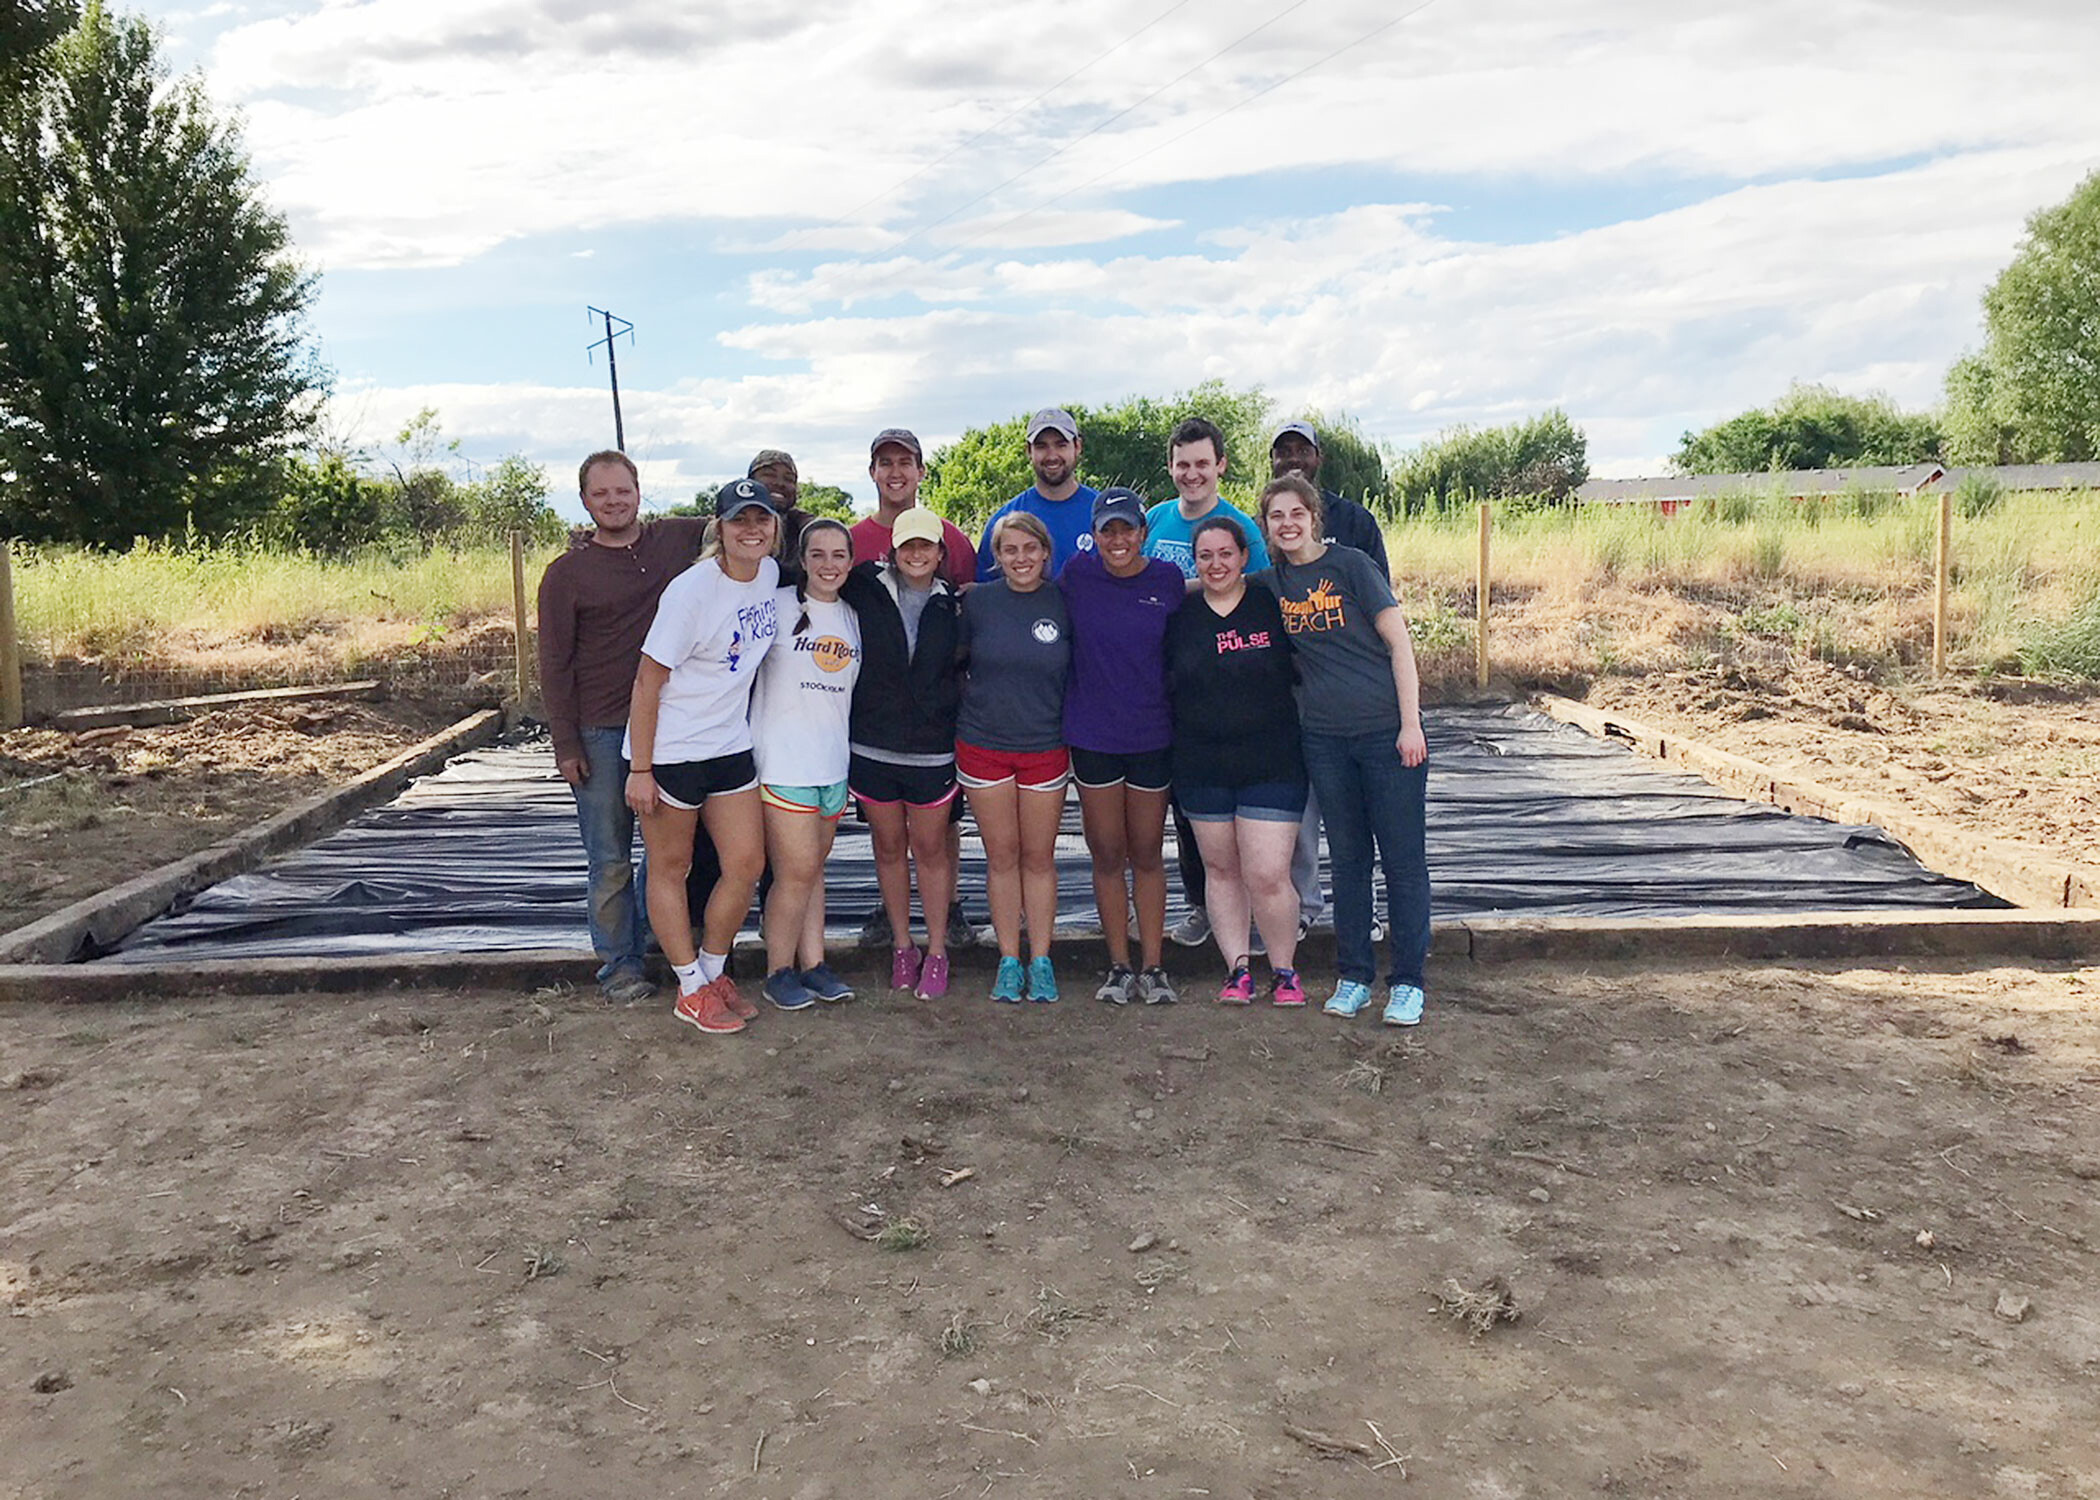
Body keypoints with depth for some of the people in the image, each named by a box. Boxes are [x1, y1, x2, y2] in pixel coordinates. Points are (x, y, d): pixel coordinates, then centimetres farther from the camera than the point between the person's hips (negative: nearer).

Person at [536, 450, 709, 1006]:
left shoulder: (674, 538, 5)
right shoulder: (566, 573, -1)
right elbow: (554, 666, -1)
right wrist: (565, 744, -6)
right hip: (599, 732, -3)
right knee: (610, 858, 4)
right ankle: (619, 962, 17)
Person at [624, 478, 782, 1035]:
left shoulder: (769, 574, 2)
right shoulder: (691, 591, -19)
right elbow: (647, 681, -16)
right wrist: (640, 770, -15)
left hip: (730, 747, 7)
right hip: (670, 752, -7)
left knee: (746, 863, 6)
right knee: (670, 868, 7)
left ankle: (714, 972, 25)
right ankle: (692, 989, 19)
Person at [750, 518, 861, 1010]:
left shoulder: (851, 619, 10)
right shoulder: (777, 607, -8)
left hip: (833, 763, 6)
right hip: (783, 762, -6)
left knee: (814, 867, 13)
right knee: (797, 870, -5)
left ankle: (813, 963, 21)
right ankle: (779, 971, 10)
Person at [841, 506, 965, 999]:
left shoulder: (951, 605, 2)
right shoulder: (864, 591, -2)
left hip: (933, 750, 0)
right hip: (873, 747, 0)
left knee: (930, 847, 7)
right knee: (889, 846, 11)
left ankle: (937, 952, 18)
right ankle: (901, 946, 25)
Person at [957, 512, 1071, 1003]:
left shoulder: (1063, 603, -2)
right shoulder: (978, 601, -2)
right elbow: (956, 662, 10)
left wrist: (1071, 727, 4)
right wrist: (978, 703, 5)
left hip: (1046, 748, 0)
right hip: (983, 745, 0)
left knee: (1039, 857, 7)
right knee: (1001, 856, 7)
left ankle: (1041, 961, 17)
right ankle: (1009, 961, 17)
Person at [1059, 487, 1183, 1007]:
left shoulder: (1168, 580, -3)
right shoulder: (1076, 575, -4)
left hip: (1153, 736, 0)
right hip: (1092, 736, 0)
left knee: (1147, 855, 9)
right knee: (1107, 856, 7)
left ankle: (1152, 967, 18)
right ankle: (1119, 966, 19)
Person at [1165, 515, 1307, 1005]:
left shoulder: (1273, 606, -1)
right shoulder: (1180, 615, 5)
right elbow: (1162, 685, 11)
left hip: (1272, 765, -3)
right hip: (1201, 767, 3)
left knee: (1267, 876, -7)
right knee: (1221, 870, 10)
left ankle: (1284, 970, 13)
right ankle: (1238, 968, 22)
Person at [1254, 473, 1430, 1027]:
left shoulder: (1350, 565, -6)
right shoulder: (1268, 585, 7)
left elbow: (1399, 643, -7)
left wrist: (1411, 724, -12)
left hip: (1387, 731, -4)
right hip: (1324, 737, 4)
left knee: (1402, 857, 1)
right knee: (1347, 857, 10)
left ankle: (1407, 982, 10)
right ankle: (1354, 977, 21)